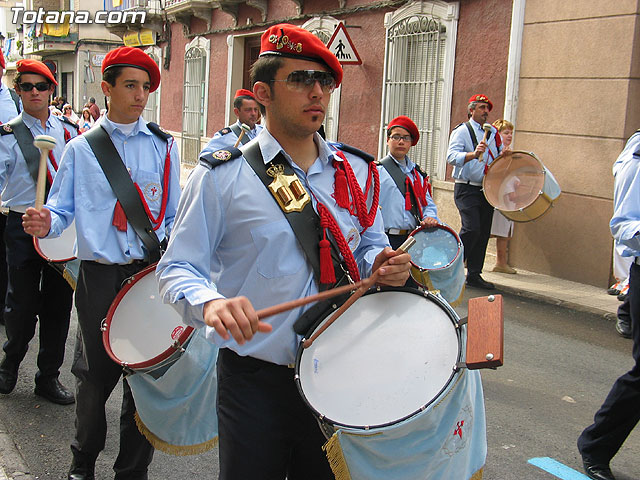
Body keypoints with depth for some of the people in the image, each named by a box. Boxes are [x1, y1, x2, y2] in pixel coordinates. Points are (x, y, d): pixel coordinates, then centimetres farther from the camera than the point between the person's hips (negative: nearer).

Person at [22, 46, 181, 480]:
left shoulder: (164, 146, 8)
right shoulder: (81, 149, 7)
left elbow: (175, 217, 10)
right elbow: (62, 210, 4)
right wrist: (46, 223, -18)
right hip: (99, 276, 0)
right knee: (95, 375, 10)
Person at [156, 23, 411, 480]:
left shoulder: (358, 173, 5)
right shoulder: (221, 176, -7)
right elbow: (177, 267, -9)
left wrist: (383, 263, -7)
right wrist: (210, 303, -30)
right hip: (254, 380, -3)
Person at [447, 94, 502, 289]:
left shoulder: (493, 132, 16)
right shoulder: (462, 131, -4)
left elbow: (499, 155, 28)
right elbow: (452, 156, -20)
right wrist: (474, 154, -35)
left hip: (487, 189, 7)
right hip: (467, 189, -6)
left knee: (483, 233, 6)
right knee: (472, 228, -18)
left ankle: (474, 275, 14)